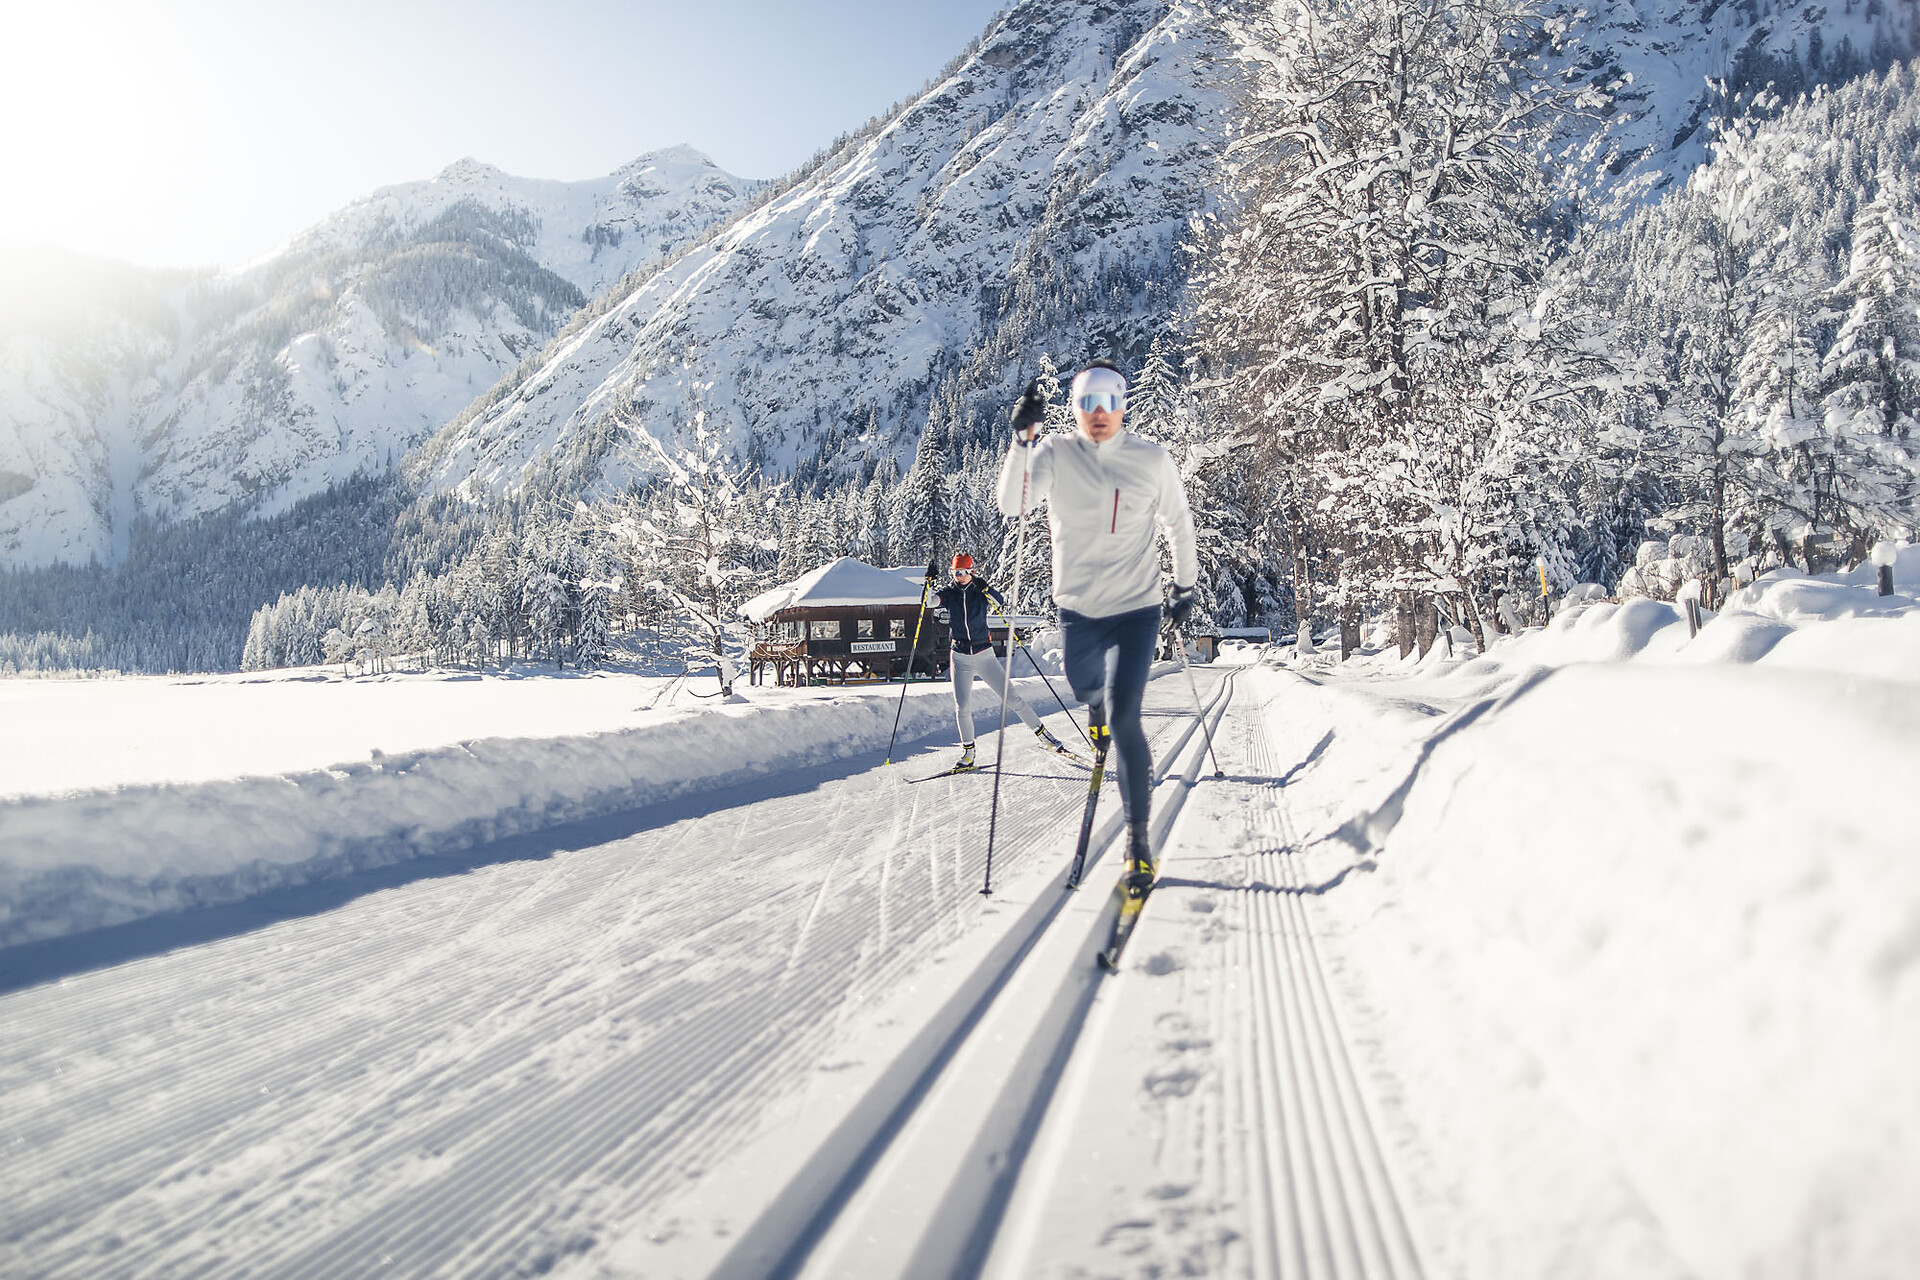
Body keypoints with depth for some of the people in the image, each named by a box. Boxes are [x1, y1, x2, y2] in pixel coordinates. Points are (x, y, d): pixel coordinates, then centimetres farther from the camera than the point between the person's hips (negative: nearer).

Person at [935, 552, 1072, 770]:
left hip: (985, 654, -1)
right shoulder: (948, 593, 2)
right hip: (960, 657, 1)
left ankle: (1042, 734, 8)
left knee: (1012, 699, -4)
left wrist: (984, 588, -32)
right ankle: (968, 752, 8)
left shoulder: (981, 591, -1)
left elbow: (1001, 603, -17)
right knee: (962, 707, -8)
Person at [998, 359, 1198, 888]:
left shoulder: (1153, 461, -5)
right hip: (1077, 608, 2)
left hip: (1136, 608, -2)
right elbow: (1012, 503, -22)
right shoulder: (1055, 454, -6)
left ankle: (1138, 836, -5)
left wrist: (1186, 584, 18)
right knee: (1088, 692, 21)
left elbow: (1178, 523, 11)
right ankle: (1099, 707, 61)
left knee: (1124, 717, -13)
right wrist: (1023, 437, -34)